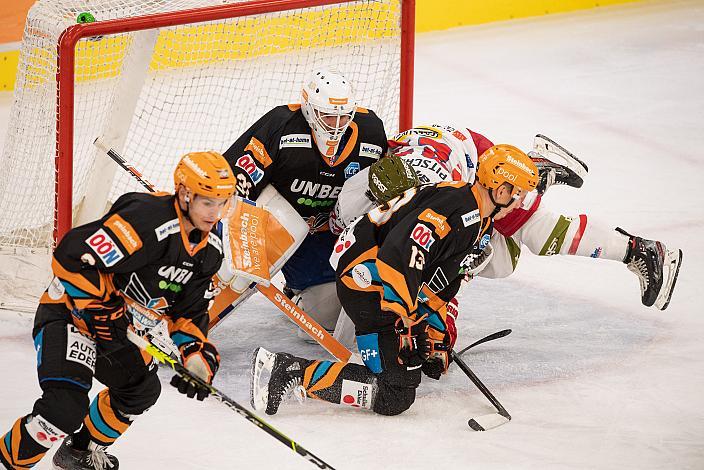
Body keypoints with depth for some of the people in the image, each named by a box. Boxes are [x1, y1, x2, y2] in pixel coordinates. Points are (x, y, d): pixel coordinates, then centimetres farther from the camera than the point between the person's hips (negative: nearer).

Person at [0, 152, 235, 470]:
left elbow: (189, 309, 9)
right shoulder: (146, 220, -29)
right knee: (66, 408, -24)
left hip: (114, 324, 9)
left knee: (142, 389, 24)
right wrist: (100, 308, -27)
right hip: (68, 314, -9)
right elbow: (72, 256, -31)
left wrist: (197, 354, -6)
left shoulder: (209, 247, 0)